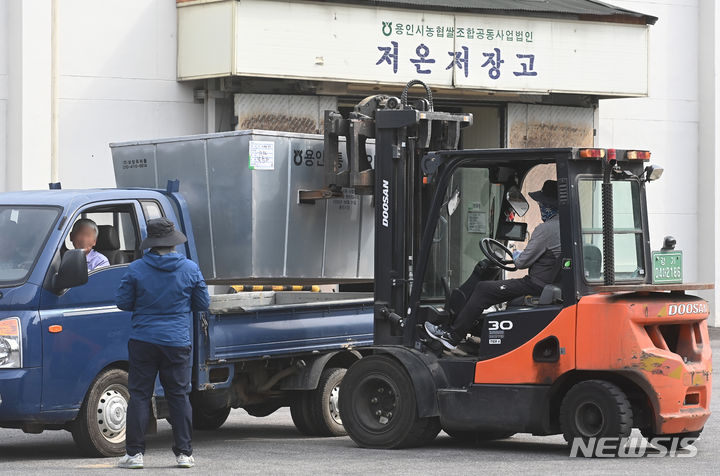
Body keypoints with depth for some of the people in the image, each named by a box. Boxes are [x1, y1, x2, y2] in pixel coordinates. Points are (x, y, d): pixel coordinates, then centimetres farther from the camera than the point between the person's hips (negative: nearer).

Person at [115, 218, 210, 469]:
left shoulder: (136, 269, -5)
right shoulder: (190, 269, -1)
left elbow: (123, 302, 0)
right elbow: (202, 303, 7)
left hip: (143, 342, -1)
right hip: (178, 343, 1)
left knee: (139, 396, 4)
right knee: (179, 396, 7)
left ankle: (134, 453, 2)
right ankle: (184, 453, 7)